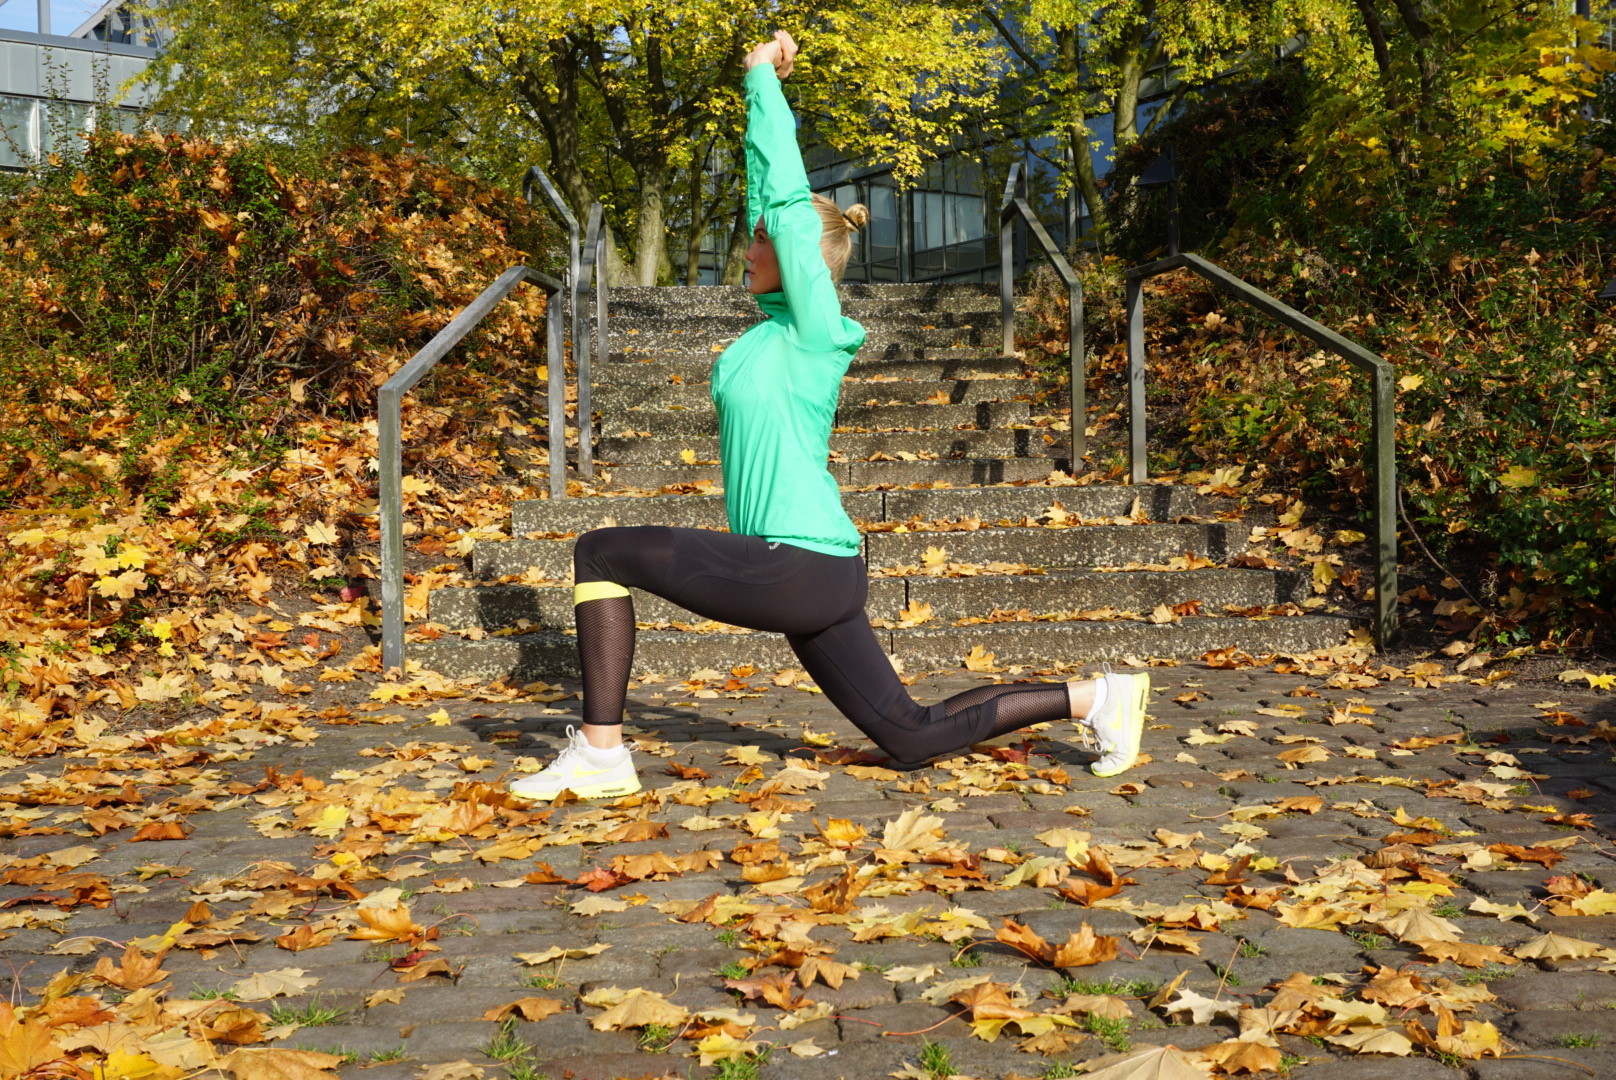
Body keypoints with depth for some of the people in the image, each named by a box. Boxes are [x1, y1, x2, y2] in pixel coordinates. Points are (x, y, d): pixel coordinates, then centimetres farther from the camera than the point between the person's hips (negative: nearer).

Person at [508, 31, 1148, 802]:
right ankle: (1093, 699, 16)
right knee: (914, 738, 12)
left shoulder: (814, 328, -8)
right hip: (809, 573, 10)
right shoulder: (782, 322, 14)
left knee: (601, 552, -6)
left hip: (798, 567, -10)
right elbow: (768, 185, 20)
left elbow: (786, 196, -9)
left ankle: (600, 752, -3)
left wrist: (764, 74, 0)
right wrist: (761, 91, 23)